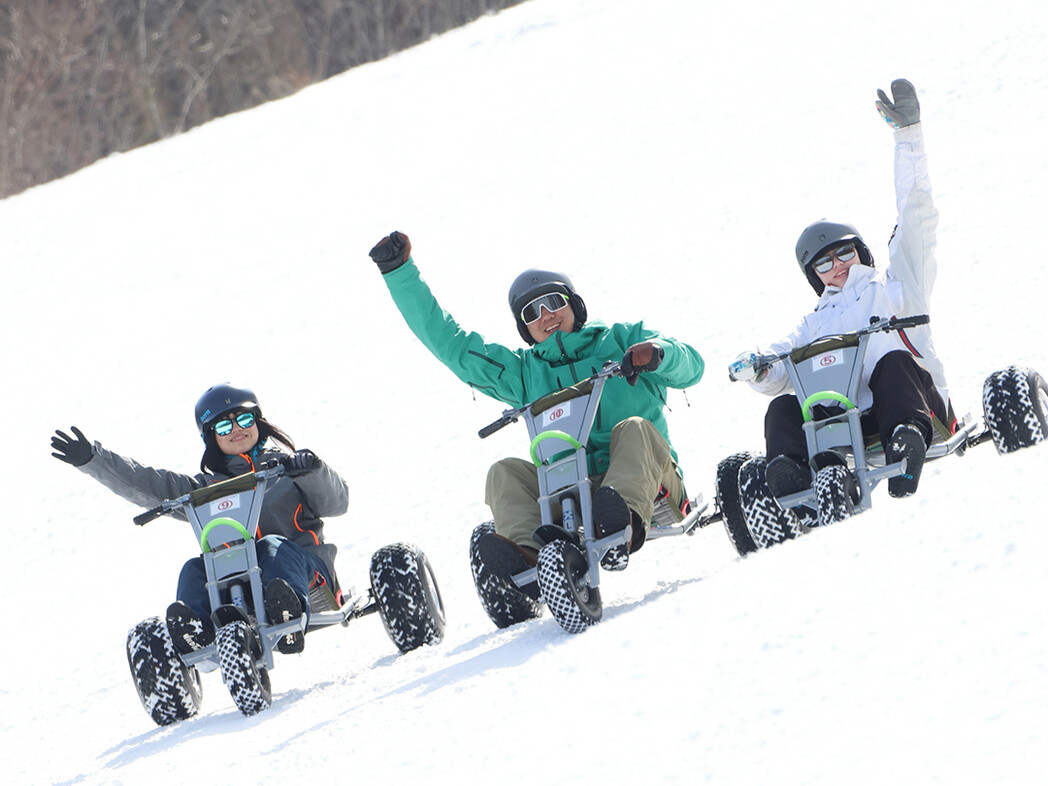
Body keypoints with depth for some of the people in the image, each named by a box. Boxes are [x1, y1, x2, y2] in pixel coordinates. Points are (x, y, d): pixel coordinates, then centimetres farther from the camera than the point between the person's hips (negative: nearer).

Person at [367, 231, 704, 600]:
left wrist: (657, 352, -21)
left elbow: (689, 366, 2)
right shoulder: (524, 372, 21)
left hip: (648, 482, -3)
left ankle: (624, 519, -57)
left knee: (633, 430, -31)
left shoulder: (621, 339, 14)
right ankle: (528, 552, -49)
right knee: (506, 473, -20)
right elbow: (448, 341, 19)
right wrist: (400, 271, 14)